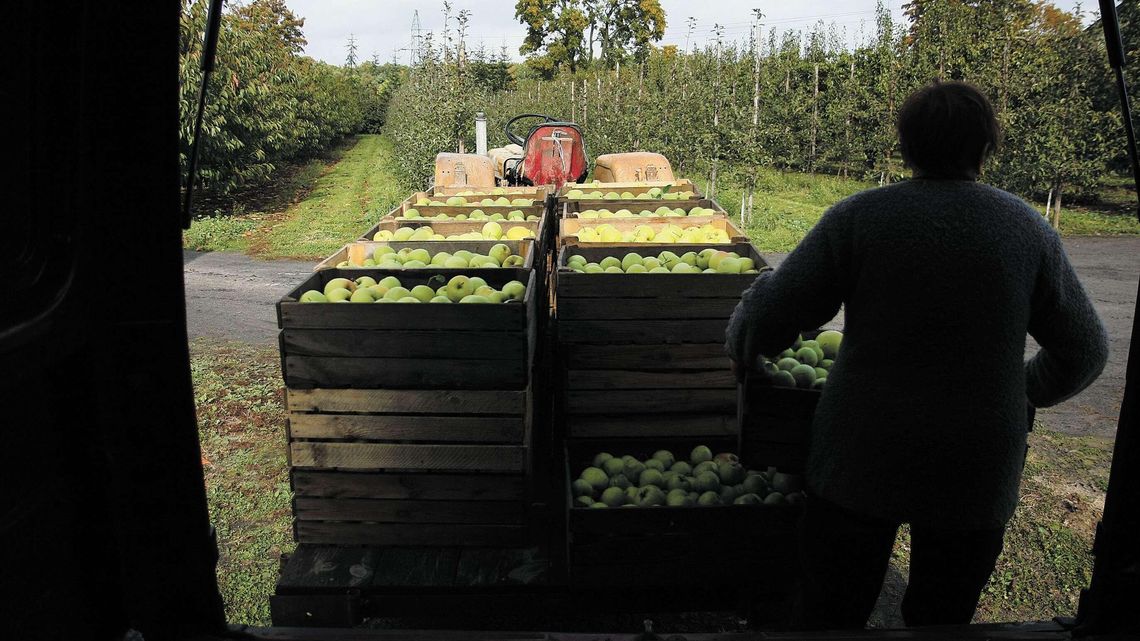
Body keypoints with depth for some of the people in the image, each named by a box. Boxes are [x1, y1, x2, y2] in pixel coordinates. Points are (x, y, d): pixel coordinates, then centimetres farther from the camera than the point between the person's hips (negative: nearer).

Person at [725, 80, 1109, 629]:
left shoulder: (858, 216, -10)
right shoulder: (1029, 230, -1)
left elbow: (771, 313, -11)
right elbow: (1084, 352, 7)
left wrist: (741, 349, 11)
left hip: (861, 460, -2)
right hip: (978, 476, 2)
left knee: (828, 618, 13)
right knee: (942, 620, 20)